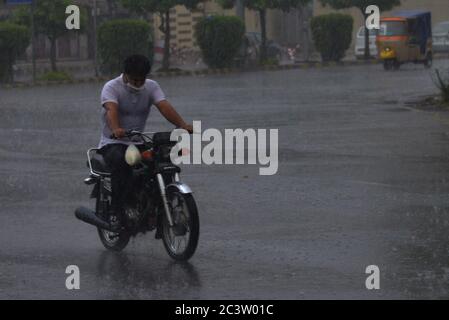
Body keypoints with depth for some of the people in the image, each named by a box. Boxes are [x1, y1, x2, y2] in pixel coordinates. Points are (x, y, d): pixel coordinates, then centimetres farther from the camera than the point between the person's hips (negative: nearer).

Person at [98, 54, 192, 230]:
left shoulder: (151, 87, 4)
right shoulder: (111, 87, -9)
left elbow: (164, 106, -13)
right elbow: (111, 110, -30)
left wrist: (182, 125, -32)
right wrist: (116, 129, -52)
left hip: (138, 143, 5)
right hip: (113, 144, -5)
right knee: (120, 162, -37)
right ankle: (118, 212, -30)